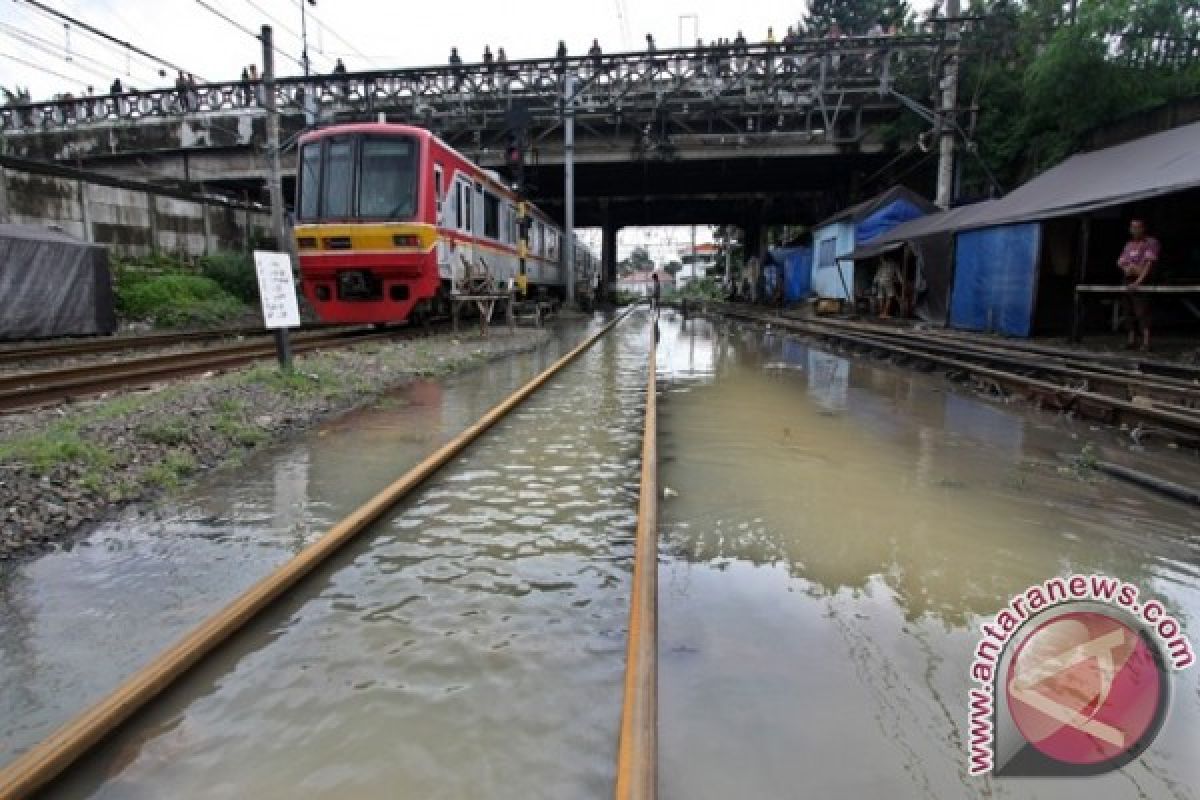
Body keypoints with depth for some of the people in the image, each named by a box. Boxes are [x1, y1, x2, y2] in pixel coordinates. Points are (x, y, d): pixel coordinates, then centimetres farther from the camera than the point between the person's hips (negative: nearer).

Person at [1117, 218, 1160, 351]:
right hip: (1128, 281, 7)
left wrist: (1138, 282, -22)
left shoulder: (1151, 242, -2)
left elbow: (1150, 263, -12)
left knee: (1142, 312, -15)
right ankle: (1132, 340, 12)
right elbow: (1120, 262, 17)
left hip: (1142, 281, -7)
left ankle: (1146, 342, -18)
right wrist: (1127, 267, -8)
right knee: (1130, 312, 7)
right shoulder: (1129, 244, 18)